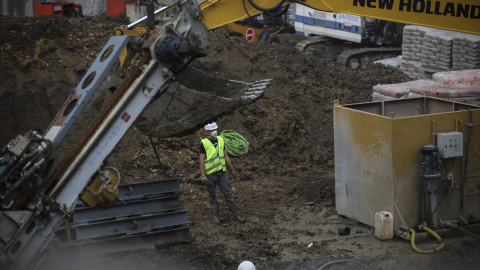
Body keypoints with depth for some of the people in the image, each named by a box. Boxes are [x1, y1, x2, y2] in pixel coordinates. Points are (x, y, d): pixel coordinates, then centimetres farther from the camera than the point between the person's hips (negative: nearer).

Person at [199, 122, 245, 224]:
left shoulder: (220, 140, 7)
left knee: (228, 193, 4)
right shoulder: (203, 143, -9)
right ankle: (215, 216, 20)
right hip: (210, 174, -4)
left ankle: (236, 215, 8)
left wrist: (232, 169, 15)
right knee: (212, 196, 7)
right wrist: (203, 175, -17)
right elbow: (201, 160, -11)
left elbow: (226, 156, 14)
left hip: (221, 172, 4)